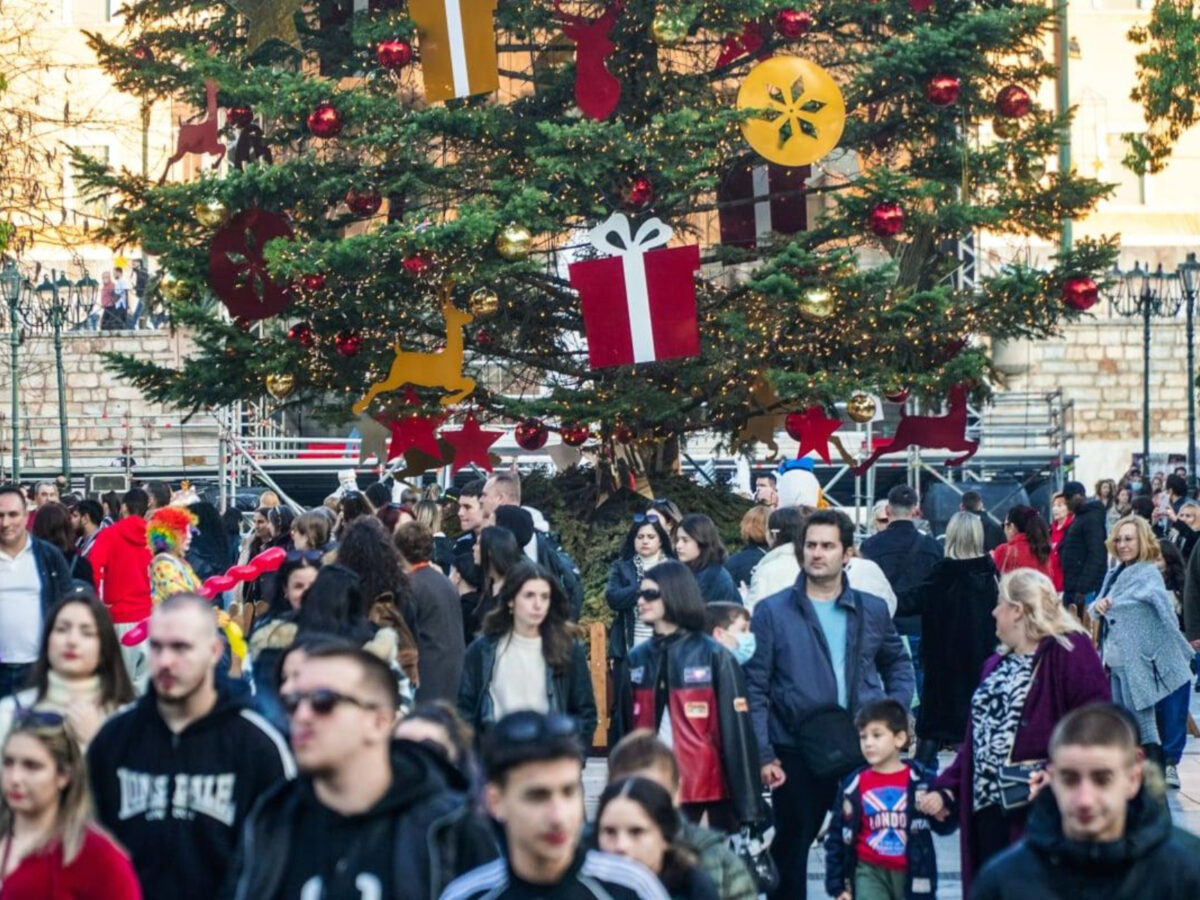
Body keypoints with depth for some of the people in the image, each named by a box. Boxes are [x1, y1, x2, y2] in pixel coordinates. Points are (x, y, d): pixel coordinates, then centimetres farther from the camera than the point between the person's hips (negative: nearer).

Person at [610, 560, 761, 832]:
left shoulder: (714, 657, -2)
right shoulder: (636, 660, 10)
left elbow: (736, 731, -4)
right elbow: (621, 730, 12)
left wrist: (745, 805, -9)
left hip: (707, 794, -3)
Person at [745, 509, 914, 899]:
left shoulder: (872, 610, 7)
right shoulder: (772, 612, -2)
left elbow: (898, 663, 21)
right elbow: (755, 688, -4)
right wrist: (763, 754, -11)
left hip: (864, 749, 2)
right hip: (796, 754, -2)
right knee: (791, 847, 8)